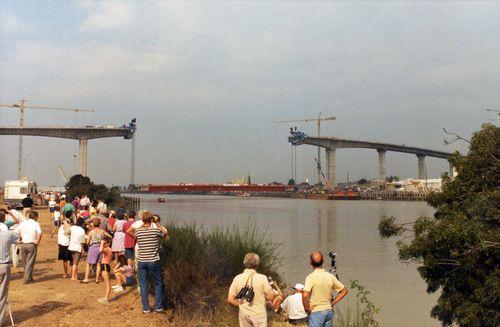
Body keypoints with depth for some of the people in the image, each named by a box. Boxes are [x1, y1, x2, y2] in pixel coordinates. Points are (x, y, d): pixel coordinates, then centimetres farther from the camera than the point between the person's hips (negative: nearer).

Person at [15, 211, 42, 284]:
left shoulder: (22, 223, 8)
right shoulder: (36, 224, -5)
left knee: (25, 262, 17)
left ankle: (29, 277, 28)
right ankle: (27, 279, 1)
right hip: (31, 245, -4)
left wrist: (19, 240, 12)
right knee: (30, 262, 3)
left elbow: (16, 233, 4)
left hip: (23, 244, 4)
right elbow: (39, 233, -21)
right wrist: (37, 242, -10)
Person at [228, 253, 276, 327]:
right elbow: (271, 297, -10)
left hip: (244, 314, 3)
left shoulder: (237, 278, -2)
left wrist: (241, 304, 11)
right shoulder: (262, 278, -12)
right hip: (259, 315, -3)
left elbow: (230, 299, -1)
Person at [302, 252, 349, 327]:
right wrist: (332, 303, 10)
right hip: (329, 310, 5)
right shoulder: (330, 276, 3)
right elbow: (344, 291, 10)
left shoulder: (311, 277, -14)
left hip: (316, 312, -5)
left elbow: (305, 295, -27)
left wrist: (307, 308, -11)